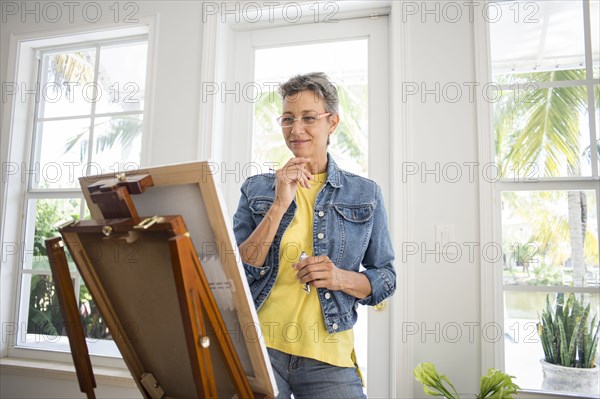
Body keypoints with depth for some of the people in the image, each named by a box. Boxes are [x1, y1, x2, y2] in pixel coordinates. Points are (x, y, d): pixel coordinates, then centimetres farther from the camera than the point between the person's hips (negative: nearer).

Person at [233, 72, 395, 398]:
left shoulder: (365, 193, 5)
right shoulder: (256, 188, 4)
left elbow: (386, 279, 8)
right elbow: (237, 272, -4)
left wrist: (343, 278, -14)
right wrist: (280, 204, -14)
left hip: (328, 357, 1)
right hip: (259, 346, 0)